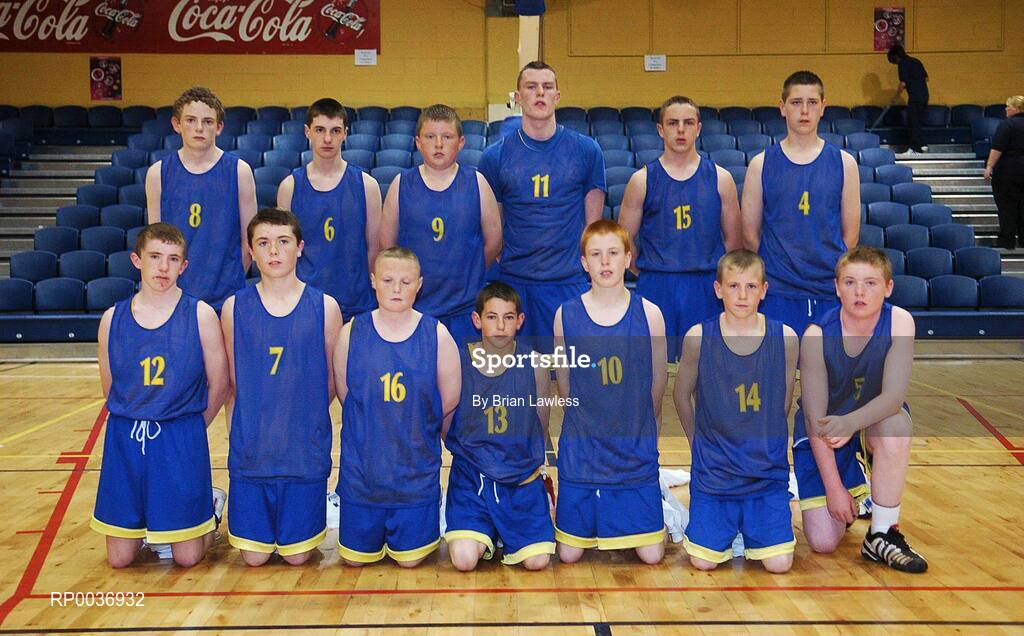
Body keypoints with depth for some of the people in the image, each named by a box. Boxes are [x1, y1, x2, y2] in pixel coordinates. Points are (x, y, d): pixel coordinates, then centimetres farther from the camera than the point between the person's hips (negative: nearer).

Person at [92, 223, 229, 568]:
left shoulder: (201, 315, -7)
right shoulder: (113, 318, 2)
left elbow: (218, 387, -2)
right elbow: (110, 389, 10)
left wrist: (185, 428, 6)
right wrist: (137, 423, 7)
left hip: (182, 441, -2)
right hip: (125, 441, 3)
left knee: (187, 557, 4)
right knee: (119, 558, 9)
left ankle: (212, 505, 32)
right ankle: (148, 524, 39)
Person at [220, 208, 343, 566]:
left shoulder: (324, 307, -4)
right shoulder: (235, 308, -1)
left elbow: (331, 382, 4)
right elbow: (233, 380, 8)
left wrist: (299, 418, 7)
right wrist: (260, 420, 6)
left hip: (306, 451, -1)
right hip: (250, 450, 1)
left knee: (297, 555, 7)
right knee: (254, 556, 9)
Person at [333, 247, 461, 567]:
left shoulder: (436, 334, -8)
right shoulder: (351, 333, -6)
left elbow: (449, 404, 1)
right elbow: (345, 396, 2)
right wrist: (376, 434, 9)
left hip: (417, 471, -1)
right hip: (362, 467, 1)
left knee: (410, 559, 10)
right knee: (355, 558, 13)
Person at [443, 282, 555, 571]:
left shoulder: (534, 364, -4)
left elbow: (541, 426, 9)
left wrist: (531, 463, 11)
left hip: (522, 476, 1)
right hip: (471, 474, -1)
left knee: (537, 560, -10)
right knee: (464, 560, -18)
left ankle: (505, 529, 21)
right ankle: (483, 533, 16)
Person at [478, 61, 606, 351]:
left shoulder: (586, 150, 3)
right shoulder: (495, 156, 3)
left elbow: (593, 223, 7)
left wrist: (590, 271, 3)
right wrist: (501, 263, 3)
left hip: (571, 282, 0)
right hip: (514, 282, 0)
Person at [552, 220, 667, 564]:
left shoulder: (649, 314, -5)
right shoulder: (566, 314, -4)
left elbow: (657, 382, 6)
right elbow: (564, 381, 7)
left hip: (636, 453, 0)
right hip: (581, 451, 0)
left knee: (651, 554, 3)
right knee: (569, 555, 5)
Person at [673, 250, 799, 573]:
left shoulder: (785, 338, -7)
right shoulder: (698, 337, -10)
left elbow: (783, 403, 7)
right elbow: (681, 395, 5)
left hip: (768, 471, 1)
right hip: (713, 470, -1)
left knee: (779, 564, -5)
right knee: (703, 562, -3)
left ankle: (750, 522, 26)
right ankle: (726, 521, 28)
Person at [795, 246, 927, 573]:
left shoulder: (900, 322, -17)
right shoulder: (817, 335, -21)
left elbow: (894, 396, -25)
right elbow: (815, 417, -19)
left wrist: (851, 422, -46)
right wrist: (833, 486, -21)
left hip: (873, 422, 1)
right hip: (822, 435, -1)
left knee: (896, 423, -37)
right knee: (823, 542, -12)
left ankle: (882, 536, -18)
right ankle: (855, 496, 25)